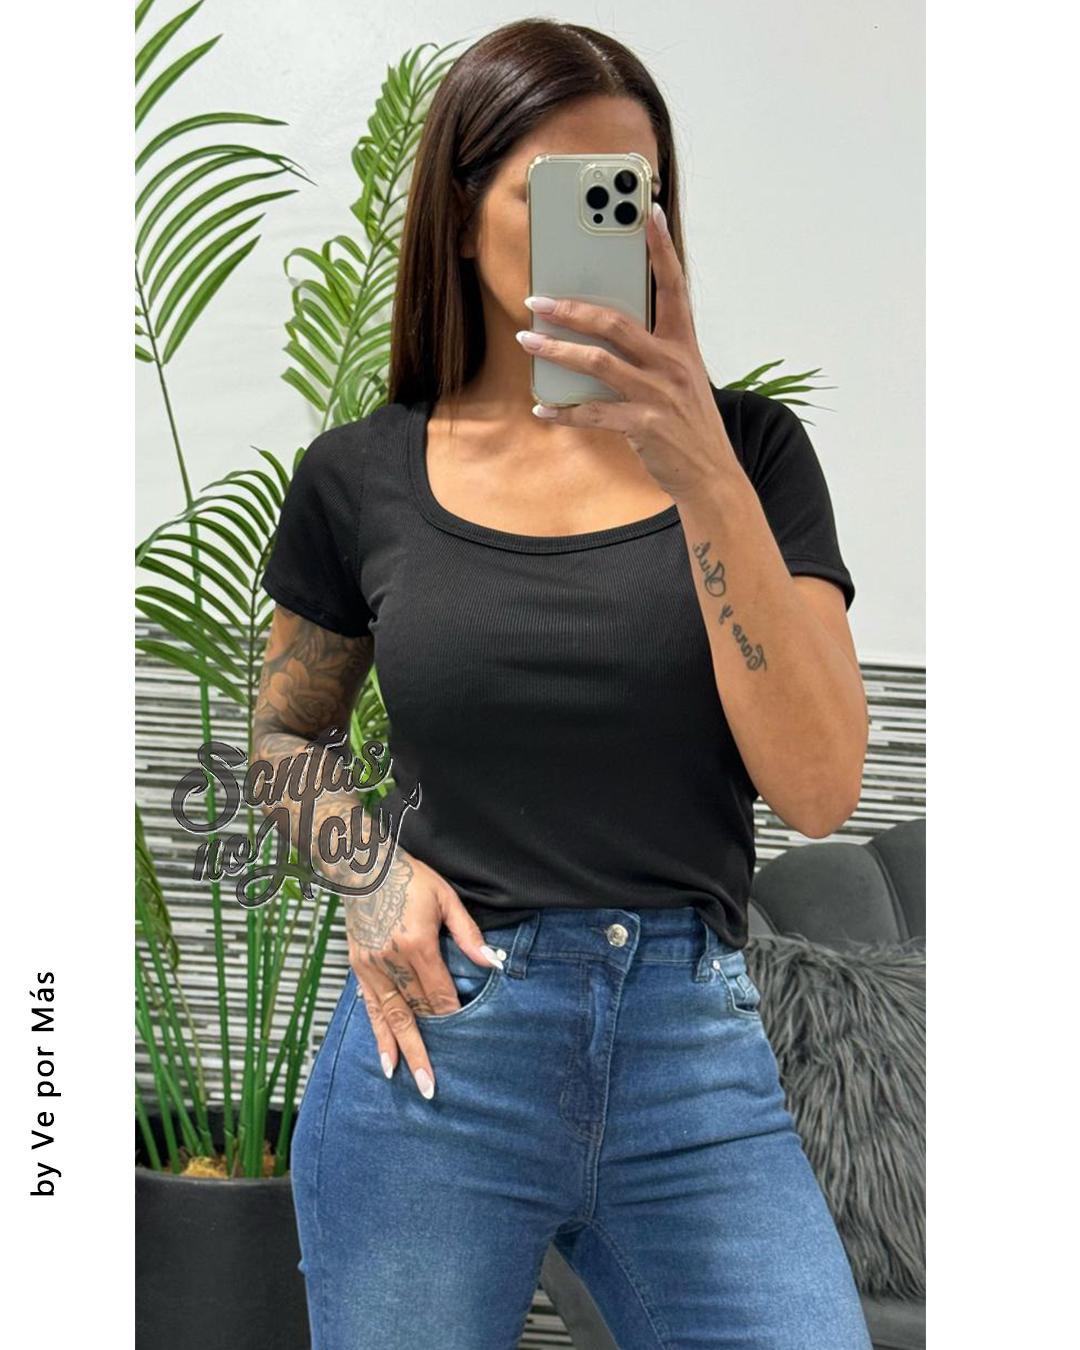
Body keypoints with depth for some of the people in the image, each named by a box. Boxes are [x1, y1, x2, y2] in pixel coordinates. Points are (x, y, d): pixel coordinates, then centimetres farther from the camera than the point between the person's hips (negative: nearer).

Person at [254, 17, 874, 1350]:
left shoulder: (748, 446, -1)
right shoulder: (361, 476, 1)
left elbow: (819, 786, -11)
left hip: (702, 1054, 0)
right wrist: (368, 874, -5)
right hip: (438, 1050, 0)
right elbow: (284, 736, 16)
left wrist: (701, 470, -20)